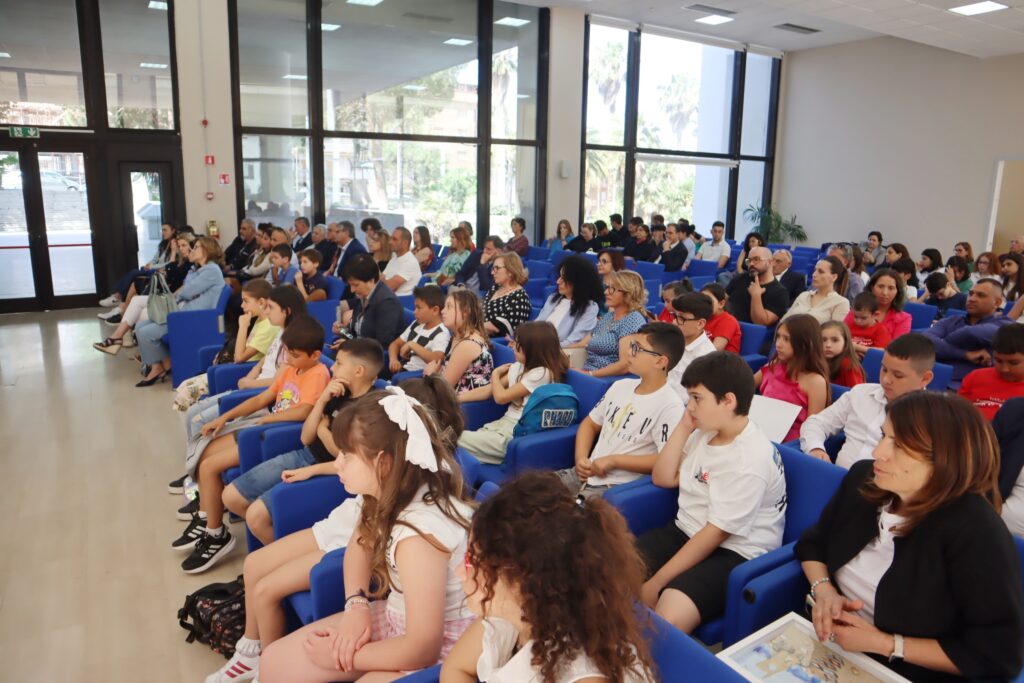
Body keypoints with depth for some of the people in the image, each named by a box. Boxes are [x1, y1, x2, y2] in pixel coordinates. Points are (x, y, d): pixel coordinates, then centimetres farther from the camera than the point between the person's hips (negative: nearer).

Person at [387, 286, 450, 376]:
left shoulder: (442, 334, -12)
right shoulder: (416, 324, 13)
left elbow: (437, 360, -28)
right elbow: (395, 344, 19)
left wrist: (412, 345, -20)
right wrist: (393, 359, -2)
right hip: (401, 368, 7)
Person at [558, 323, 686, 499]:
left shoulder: (670, 406, -13)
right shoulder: (621, 386, 10)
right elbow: (590, 423, 18)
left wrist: (613, 460, -15)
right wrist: (581, 458, 0)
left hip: (620, 488, -7)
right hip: (587, 474, 7)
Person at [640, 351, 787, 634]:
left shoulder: (750, 460, -22)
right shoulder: (705, 432, 3)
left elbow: (716, 534, -21)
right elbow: (662, 478, 8)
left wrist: (656, 583, -18)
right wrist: (683, 428, -4)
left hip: (734, 554, -8)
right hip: (685, 532, 8)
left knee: (669, 618, -33)